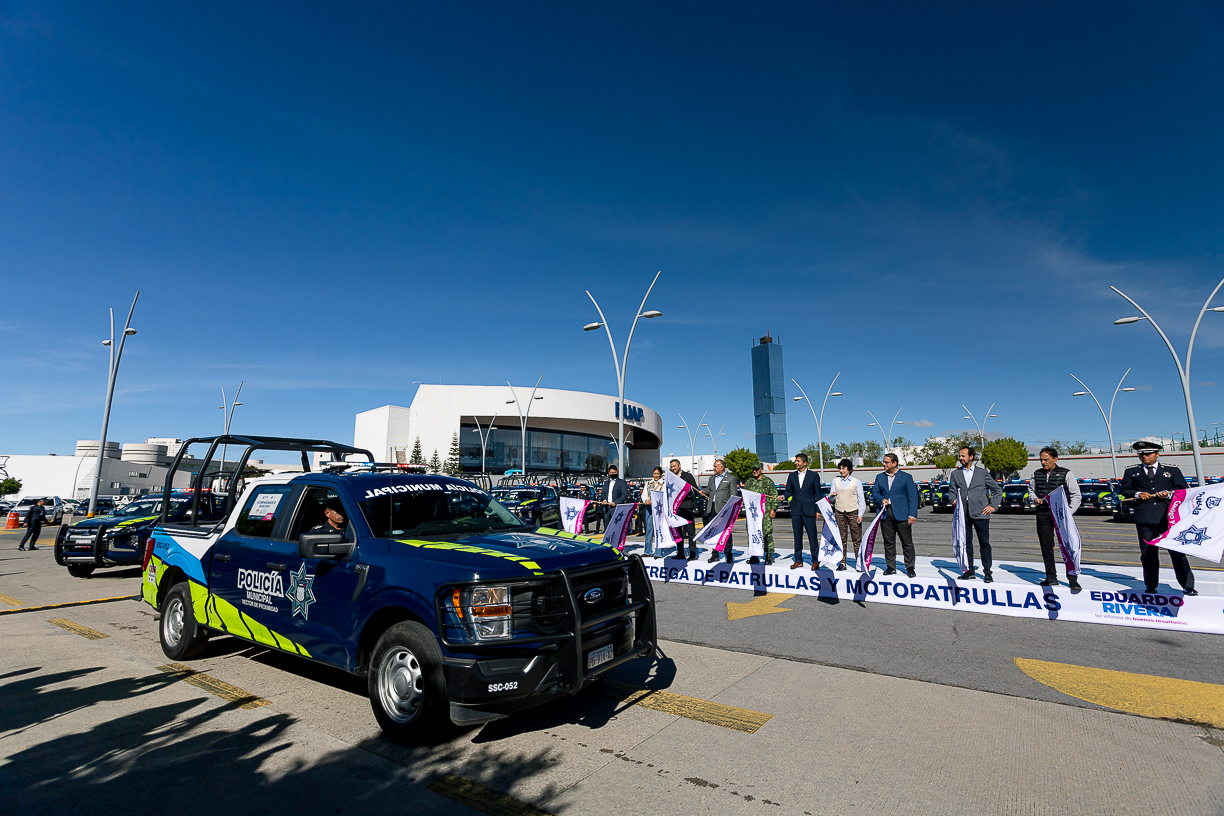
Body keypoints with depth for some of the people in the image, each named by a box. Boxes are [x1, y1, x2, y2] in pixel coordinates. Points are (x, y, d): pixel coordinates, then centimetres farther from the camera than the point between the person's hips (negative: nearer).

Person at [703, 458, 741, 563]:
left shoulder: (731, 478, 1)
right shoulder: (712, 478, 20)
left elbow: (733, 495, -2)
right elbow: (708, 490, 24)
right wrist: (704, 492, 0)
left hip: (724, 508, -6)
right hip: (712, 508, 6)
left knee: (726, 532, -2)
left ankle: (729, 555, 7)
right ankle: (714, 555, 15)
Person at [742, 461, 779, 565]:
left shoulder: (768, 481, 2)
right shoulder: (748, 481, 14)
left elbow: (774, 496, 0)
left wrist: (773, 509, -7)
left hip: (765, 511, -4)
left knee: (767, 533, -5)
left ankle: (769, 556, 5)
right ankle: (754, 557, 12)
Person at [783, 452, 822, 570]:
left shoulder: (813, 476, 2)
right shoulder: (792, 475, 10)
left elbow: (817, 494, 3)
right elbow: (788, 490, 16)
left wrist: (818, 510, -2)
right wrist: (787, 497, -8)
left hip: (809, 511, -3)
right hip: (795, 511, 3)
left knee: (812, 536, -1)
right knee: (797, 536, 8)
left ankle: (815, 561, 9)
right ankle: (798, 560, 16)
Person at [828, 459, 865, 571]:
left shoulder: (856, 482, 5)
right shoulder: (835, 480, 12)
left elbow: (861, 499, 5)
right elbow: (831, 498, 13)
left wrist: (860, 515, -4)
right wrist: (832, 496, -11)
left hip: (853, 512, -2)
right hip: (839, 512, 2)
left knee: (857, 538, -4)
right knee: (842, 538, 2)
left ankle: (859, 563, 1)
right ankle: (842, 563, 8)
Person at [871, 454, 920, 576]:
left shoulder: (906, 477, 2)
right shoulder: (880, 477, 13)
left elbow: (913, 497, -2)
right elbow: (874, 492, 13)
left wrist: (912, 515, -10)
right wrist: (881, 500, -10)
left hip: (902, 515, -3)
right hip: (885, 514, 4)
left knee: (907, 542, 0)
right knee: (888, 542, 8)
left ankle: (910, 567, 10)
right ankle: (891, 567, 16)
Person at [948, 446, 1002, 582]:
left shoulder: (983, 472, 6)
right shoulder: (955, 474, 12)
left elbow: (997, 490, 12)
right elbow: (952, 491, 15)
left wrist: (993, 505, 2)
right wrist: (953, 501, -5)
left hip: (980, 513, -2)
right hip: (963, 513, 2)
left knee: (984, 543, 0)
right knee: (966, 543, 5)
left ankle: (987, 572, 10)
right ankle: (970, 571, 13)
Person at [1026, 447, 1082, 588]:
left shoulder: (1066, 474, -1)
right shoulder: (1037, 474, 9)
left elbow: (1076, 495, 0)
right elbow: (1031, 489, 23)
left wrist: (1069, 512, -10)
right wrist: (1035, 499, 2)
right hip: (1043, 514, 3)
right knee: (1046, 546, 6)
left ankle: (1072, 579, 8)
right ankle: (1051, 578, 16)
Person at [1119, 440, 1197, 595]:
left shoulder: (1172, 470, 10)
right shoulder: (1131, 472, 11)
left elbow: (1185, 490, 10)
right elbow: (1124, 489, 13)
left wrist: (1169, 493, -8)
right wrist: (1137, 494, -6)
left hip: (1169, 516, -1)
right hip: (1144, 517, 1)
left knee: (1177, 551, -1)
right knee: (1148, 553, 5)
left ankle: (1188, 586, 11)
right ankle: (1151, 586, 15)